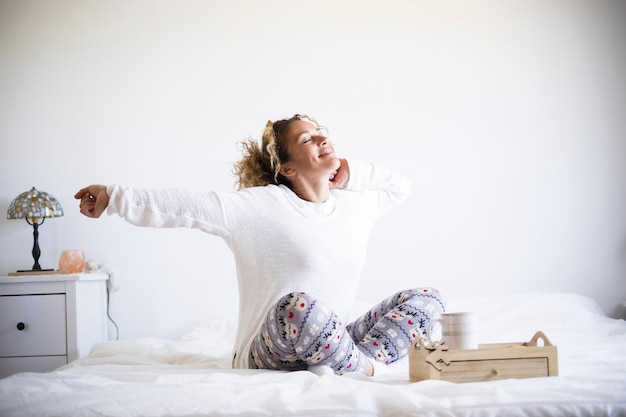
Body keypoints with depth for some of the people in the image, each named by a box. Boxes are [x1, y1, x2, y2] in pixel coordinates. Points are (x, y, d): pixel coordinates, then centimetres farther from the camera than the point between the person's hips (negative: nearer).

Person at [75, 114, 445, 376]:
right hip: (268, 354, -6)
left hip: (331, 342, 6)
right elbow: (186, 207, -12)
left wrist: (349, 172, 12)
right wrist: (114, 197, -18)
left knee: (428, 298, -5)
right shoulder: (263, 205, -8)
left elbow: (400, 185, 27)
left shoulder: (354, 204, 9)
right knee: (299, 305, -40)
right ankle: (371, 366, -15)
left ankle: (353, 364, -20)